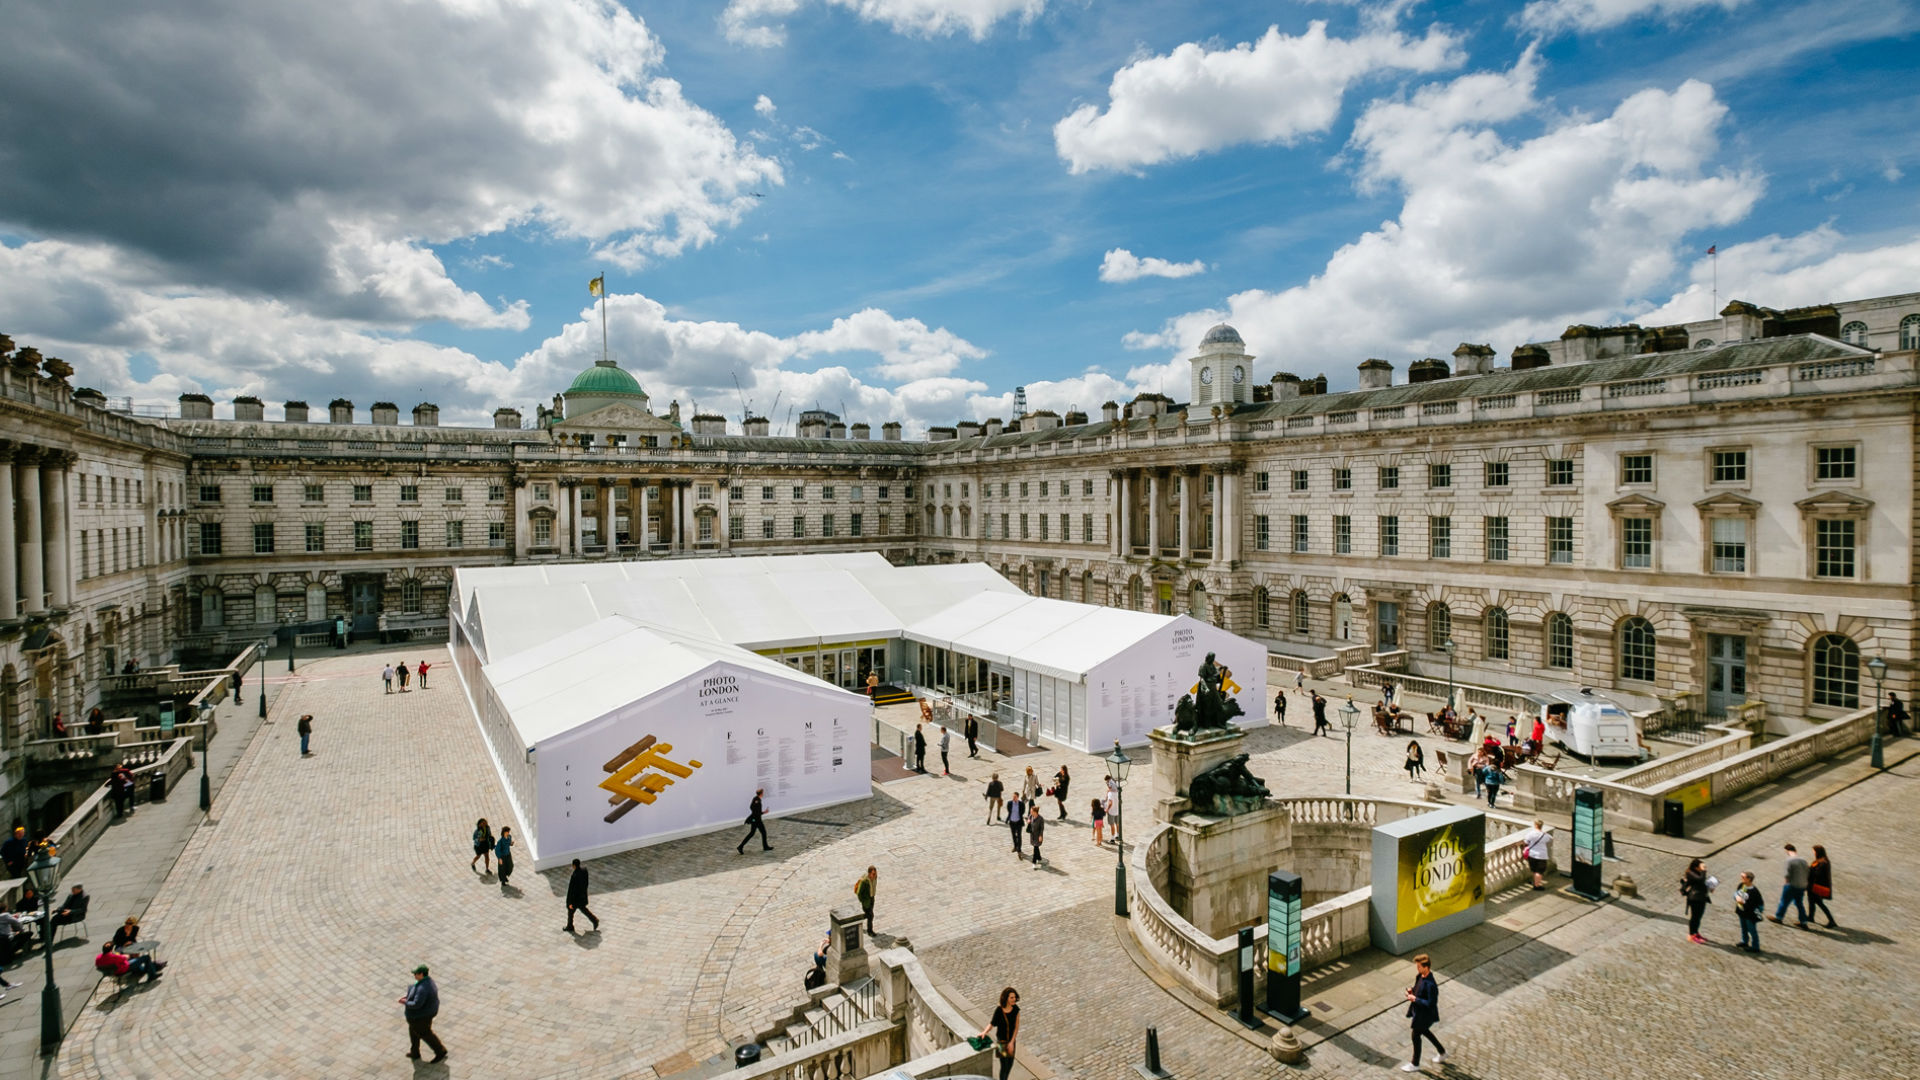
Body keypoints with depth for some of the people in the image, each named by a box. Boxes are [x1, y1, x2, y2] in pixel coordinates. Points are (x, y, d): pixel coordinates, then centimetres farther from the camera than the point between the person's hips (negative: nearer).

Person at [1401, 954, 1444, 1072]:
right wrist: (1412, 989, -8)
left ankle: (1415, 1064, 29)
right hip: (1418, 1010, 8)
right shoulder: (1420, 975, -9)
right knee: (1424, 1031, 28)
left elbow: (1431, 1003, -30)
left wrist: (1415, 999, -27)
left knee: (1416, 1035, 9)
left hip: (1425, 1014, -8)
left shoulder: (1430, 984, -36)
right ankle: (1442, 1052, 50)